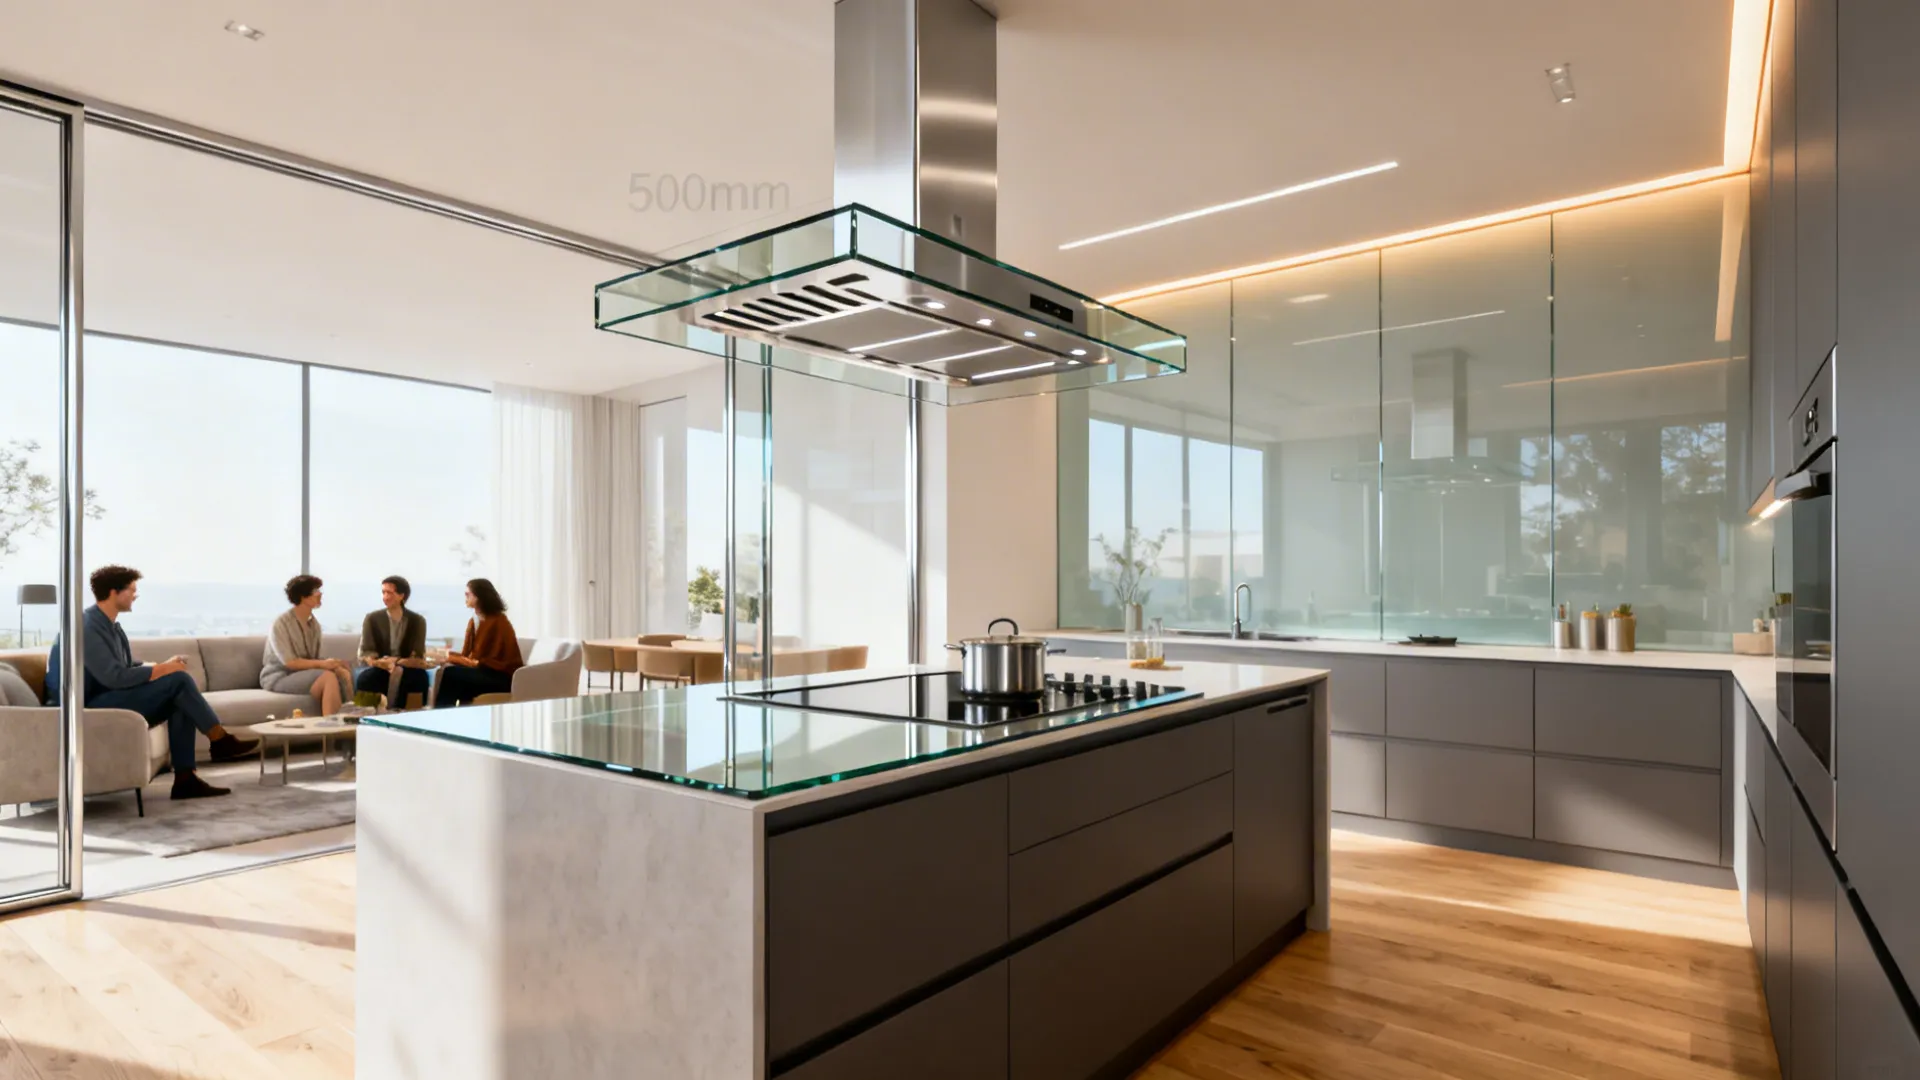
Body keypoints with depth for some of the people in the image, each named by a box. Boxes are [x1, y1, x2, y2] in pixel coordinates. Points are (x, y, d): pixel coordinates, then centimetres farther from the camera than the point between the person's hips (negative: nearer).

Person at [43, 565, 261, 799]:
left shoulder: (112, 626, 14)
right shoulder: (86, 626, -17)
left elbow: (127, 668, 14)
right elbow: (113, 677, -26)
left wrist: (162, 666, -4)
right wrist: (161, 670, -16)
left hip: (109, 702, 9)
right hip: (90, 708, -9)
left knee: (180, 704, -8)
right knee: (178, 680, -21)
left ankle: (185, 778, -11)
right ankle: (221, 741, -12)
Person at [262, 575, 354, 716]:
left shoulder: (314, 623, 8)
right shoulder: (281, 623, -12)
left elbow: (315, 658, 6)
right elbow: (289, 662, -18)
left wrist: (330, 663, -16)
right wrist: (321, 664, -28)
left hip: (305, 673, 7)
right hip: (280, 677, -7)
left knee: (344, 673, -19)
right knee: (328, 676, -31)